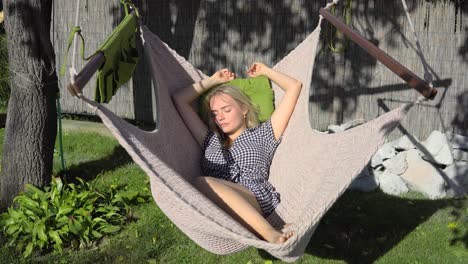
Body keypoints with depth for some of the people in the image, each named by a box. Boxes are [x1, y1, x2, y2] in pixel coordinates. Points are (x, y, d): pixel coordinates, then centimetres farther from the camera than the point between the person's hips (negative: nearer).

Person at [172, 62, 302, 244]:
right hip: (217, 212, 3)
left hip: (257, 205, -3)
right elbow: (179, 100, 39)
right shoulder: (210, 141, 35)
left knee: (203, 184, -35)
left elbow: (295, 87, 25)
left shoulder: (261, 135, 26)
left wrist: (265, 71, 38)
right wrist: (214, 80, 44)